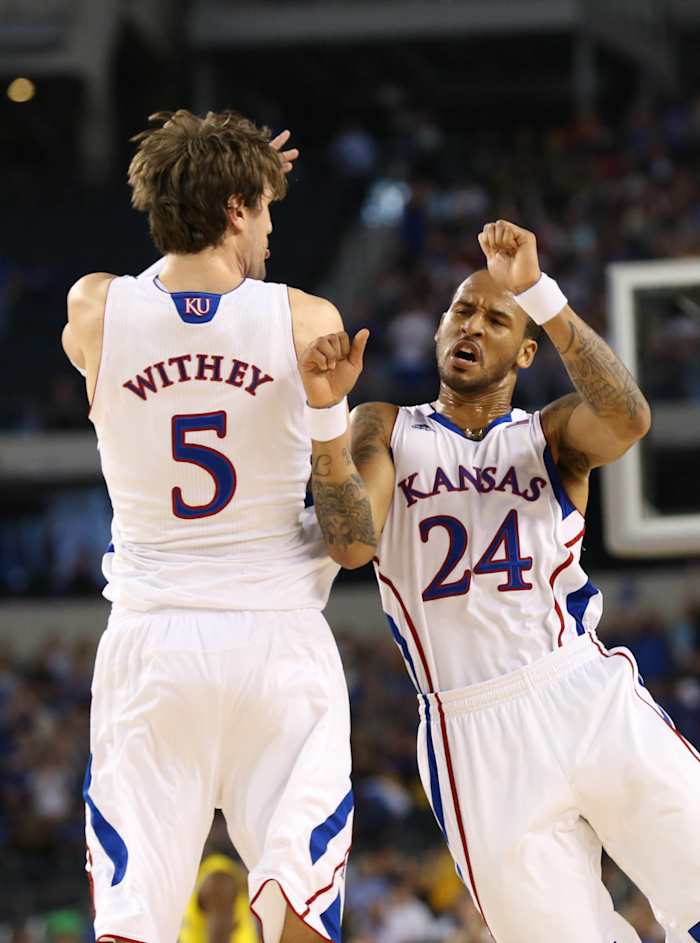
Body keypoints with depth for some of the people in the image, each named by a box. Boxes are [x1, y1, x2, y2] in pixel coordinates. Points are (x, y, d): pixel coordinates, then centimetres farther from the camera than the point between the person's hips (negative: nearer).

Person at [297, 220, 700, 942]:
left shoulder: (552, 434, 13)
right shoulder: (386, 430, 14)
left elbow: (627, 420, -11)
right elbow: (352, 545, -4)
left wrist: (538, 292, -20)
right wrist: (327, 415, -18)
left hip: (595, 701, 1)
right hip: (473, 740, -1)